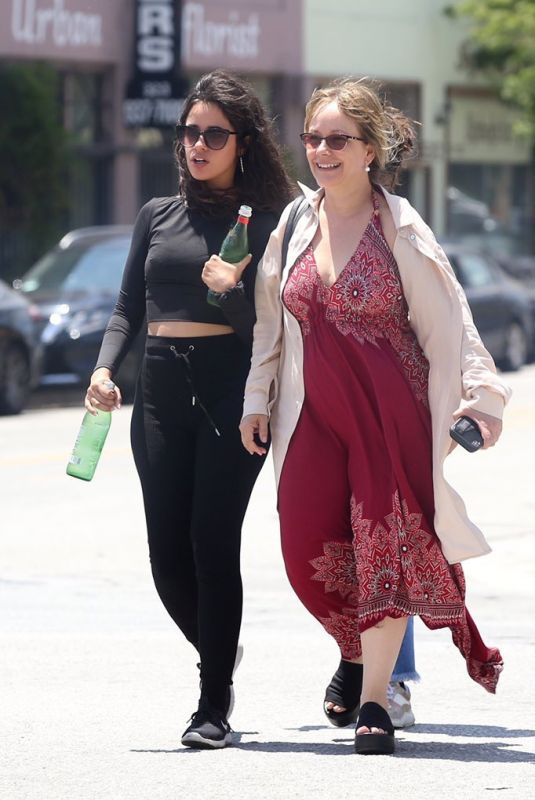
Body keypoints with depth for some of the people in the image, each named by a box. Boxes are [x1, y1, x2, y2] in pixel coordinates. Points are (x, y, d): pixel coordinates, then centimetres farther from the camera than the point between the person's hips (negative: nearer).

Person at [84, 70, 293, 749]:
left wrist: (233, 289, -20)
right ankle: (219, 658, 28)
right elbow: (128, 308, 15)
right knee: (168, 556, 1)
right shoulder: (158, 215, 15)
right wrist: (104, 370, 0)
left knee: (213, 543, -11)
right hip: (160, 389, 4)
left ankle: (214, 706, -5)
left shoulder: (264, 221, 2)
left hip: (231, 388, -4)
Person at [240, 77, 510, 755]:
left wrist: (478, 395, -12)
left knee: (386, 541, -6)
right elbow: (271, 324, 16)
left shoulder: (399, 228, -4)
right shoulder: (293, 227, 8)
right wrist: (257, 400, 15)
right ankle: (359, 654, 26)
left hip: (392, 408, -4)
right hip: (315, 412, 4)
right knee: (309, 550, -2)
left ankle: (374, 700, -3)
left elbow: (447, 320, -5)